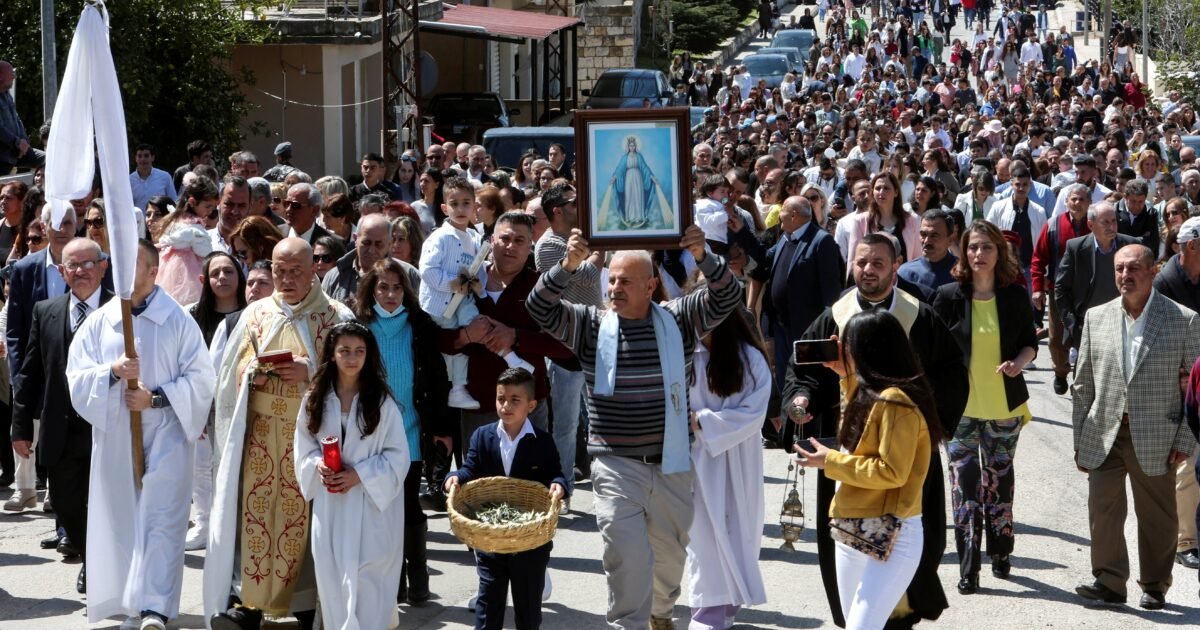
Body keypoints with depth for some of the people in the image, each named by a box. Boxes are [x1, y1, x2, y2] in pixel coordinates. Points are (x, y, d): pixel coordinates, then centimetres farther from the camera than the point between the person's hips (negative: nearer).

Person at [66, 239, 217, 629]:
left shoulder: (178, 321, -3)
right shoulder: (98, 322, 6)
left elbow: (200, 378, -5)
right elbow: (77, 378, 2)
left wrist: (156, 398, -16)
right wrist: (112, 372, -17)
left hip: (165, 438, -3)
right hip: (114, 438, 3)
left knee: (161, 519, -9)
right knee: (120, 517, 9)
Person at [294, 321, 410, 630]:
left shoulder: (382, 402, -6)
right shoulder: (315, 399, 3)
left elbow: (398, 456, -6)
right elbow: (303, 448, 10)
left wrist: (359, 475, -16)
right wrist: (318, 466, -11)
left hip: (370, 504, -3)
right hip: (329, 503, 3)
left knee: (366, 579, -7)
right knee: (332, 578, 6)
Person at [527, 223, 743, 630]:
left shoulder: (678, 320, 1)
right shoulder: (591, 325, -1)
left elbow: (728, 296, -10)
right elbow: (541, 308, -12)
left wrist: (702, 257, -28)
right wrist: (568, 265, -28)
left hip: (671, 463, 2)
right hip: (616, 465, -2)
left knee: (671, 553, 18)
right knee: (627, 554, -13)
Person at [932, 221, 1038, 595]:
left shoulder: (1015, 297, 1)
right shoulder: (949, 297, -3)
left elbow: (1030, 343, 10)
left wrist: (1018, 363, -11)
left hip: (1004, 407, 1)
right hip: (961, 406, -1)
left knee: (1000, 480, 11)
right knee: (965, 484, -5)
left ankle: (1000, 552, 28)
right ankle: (968, 567, -2)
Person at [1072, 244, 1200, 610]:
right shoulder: (1096, 318, 6)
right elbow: (1083, 385, 10)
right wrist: (1080, 439, 7)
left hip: (1156, 439, -2)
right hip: (1104, 437, 2)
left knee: (1157, 518, 8)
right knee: (1103, 510, -3)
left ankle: (1155, 587, 22)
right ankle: (1109, 582, 9)